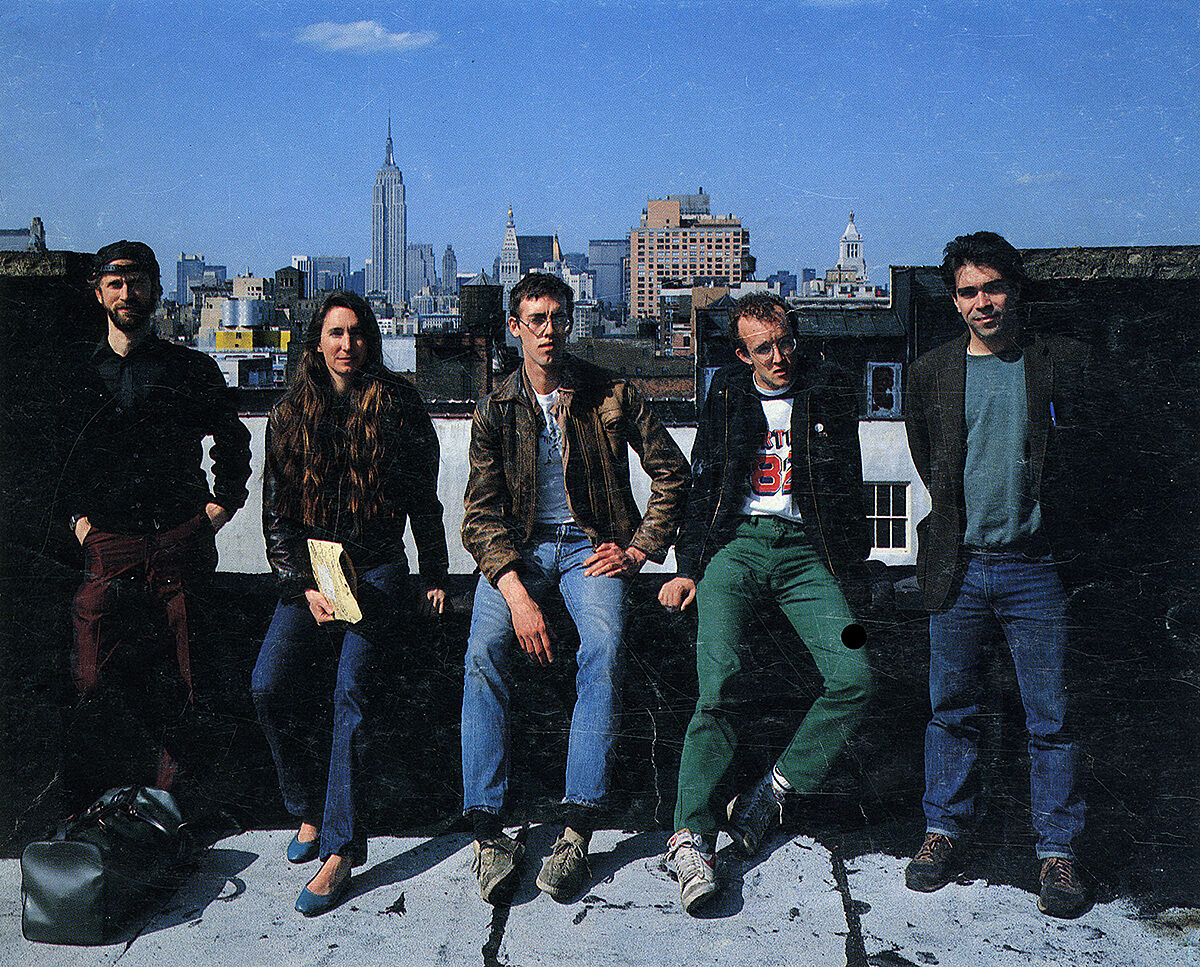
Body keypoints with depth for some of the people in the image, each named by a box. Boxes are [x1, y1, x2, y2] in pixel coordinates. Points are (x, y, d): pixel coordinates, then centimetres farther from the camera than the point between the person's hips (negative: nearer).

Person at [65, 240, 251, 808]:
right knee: (94, 675, -6)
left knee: (188, 673, 1)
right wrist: (77, 514, 12)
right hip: (109, 543, 1)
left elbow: (232, 441, 17)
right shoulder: (80, 373, 13)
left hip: (182, 537, -1)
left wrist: (222, 503, 8)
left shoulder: (192, 370, 8)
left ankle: (174, 789, 15)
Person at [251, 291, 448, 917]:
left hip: (379, 568, -2)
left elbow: (424, 498, 9)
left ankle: (340, 849, -17)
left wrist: (434, 577, 7)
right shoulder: (291, 414, 9)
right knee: (269, 686, -17)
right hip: (311, 569, 3)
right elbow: (275, 513, 6)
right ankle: (307, 808, 6)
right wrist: (305, 587, -6)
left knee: (350, 688, -22)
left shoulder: (397, 404, 4)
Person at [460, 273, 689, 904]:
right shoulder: (496, 409, 4)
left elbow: (671, 472, 8)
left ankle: (577, 830, -27)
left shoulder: (612, 395, 3)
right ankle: (488, 832, -22)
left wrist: (640, 548, -3)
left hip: (591, 544, -1)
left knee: (604, 648, -31)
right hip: (516, 548, 1)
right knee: (484, 650, -27)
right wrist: (517, 592, -19)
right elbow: (481, 513, -4)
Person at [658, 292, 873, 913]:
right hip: (736, 544, -1)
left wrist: (843, 566, 4)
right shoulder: (726, 396, 15)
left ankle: (773, 791, -4)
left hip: (805, 548, 1)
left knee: (853, 678, -20)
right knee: (718, 685, -21)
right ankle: (691, 836, -20)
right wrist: (687, 568, 7)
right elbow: (701, 488, 17)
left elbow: (844, 485, 14)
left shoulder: (828, 391, 12)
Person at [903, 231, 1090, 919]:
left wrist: (1045, 516, 3)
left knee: (1052, 719, 4)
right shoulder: (933, 373, 7)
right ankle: (946, 829, 26)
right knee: (953, 709, 11)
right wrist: (964, 518, 12)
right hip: (959, 570, 2)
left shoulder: (1065, 363, 1)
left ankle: (1057, 850, 17)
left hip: (1038, 569, -2)